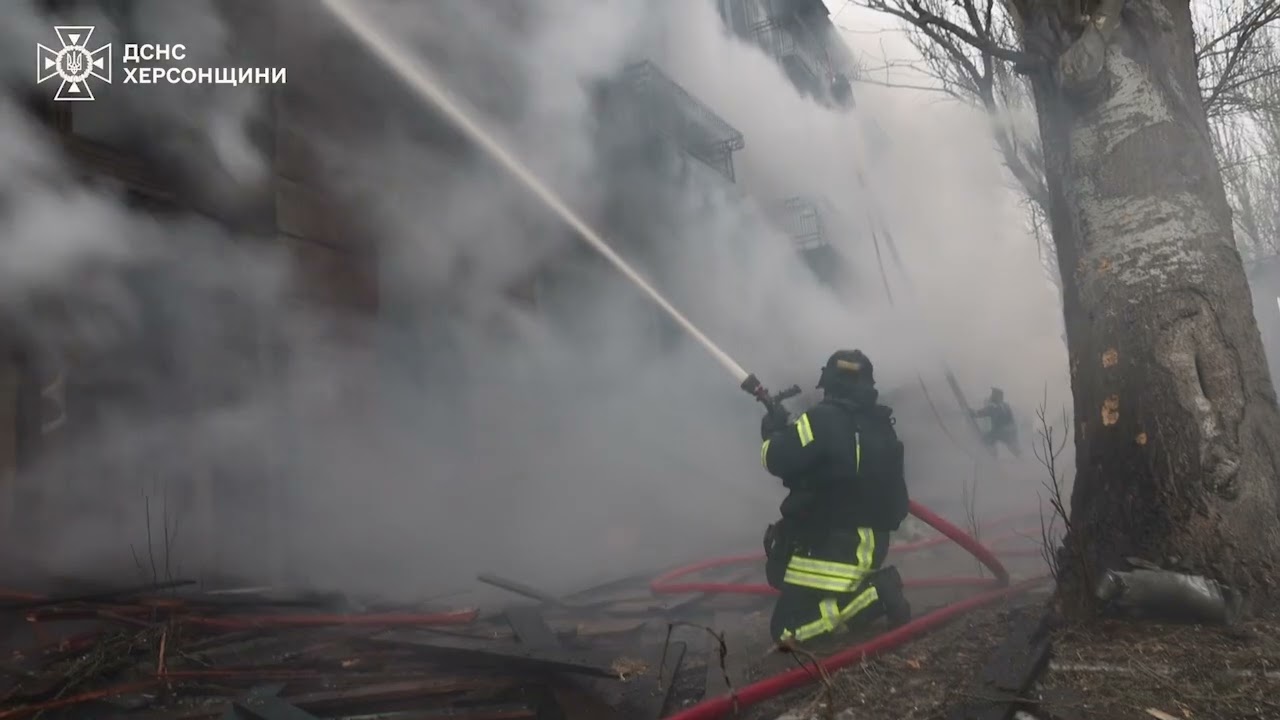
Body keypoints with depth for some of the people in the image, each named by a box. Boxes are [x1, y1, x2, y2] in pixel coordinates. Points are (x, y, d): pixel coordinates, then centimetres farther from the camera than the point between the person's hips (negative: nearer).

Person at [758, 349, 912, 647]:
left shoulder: (824, 419, -17)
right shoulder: (880, 424, 6)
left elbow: (778, 460, -16)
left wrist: (773, 433, 5)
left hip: (833, 544, -8)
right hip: (869, 540, 8)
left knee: (786, 630, -6)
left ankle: (875, 593, -14)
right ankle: (872, 580, 11)